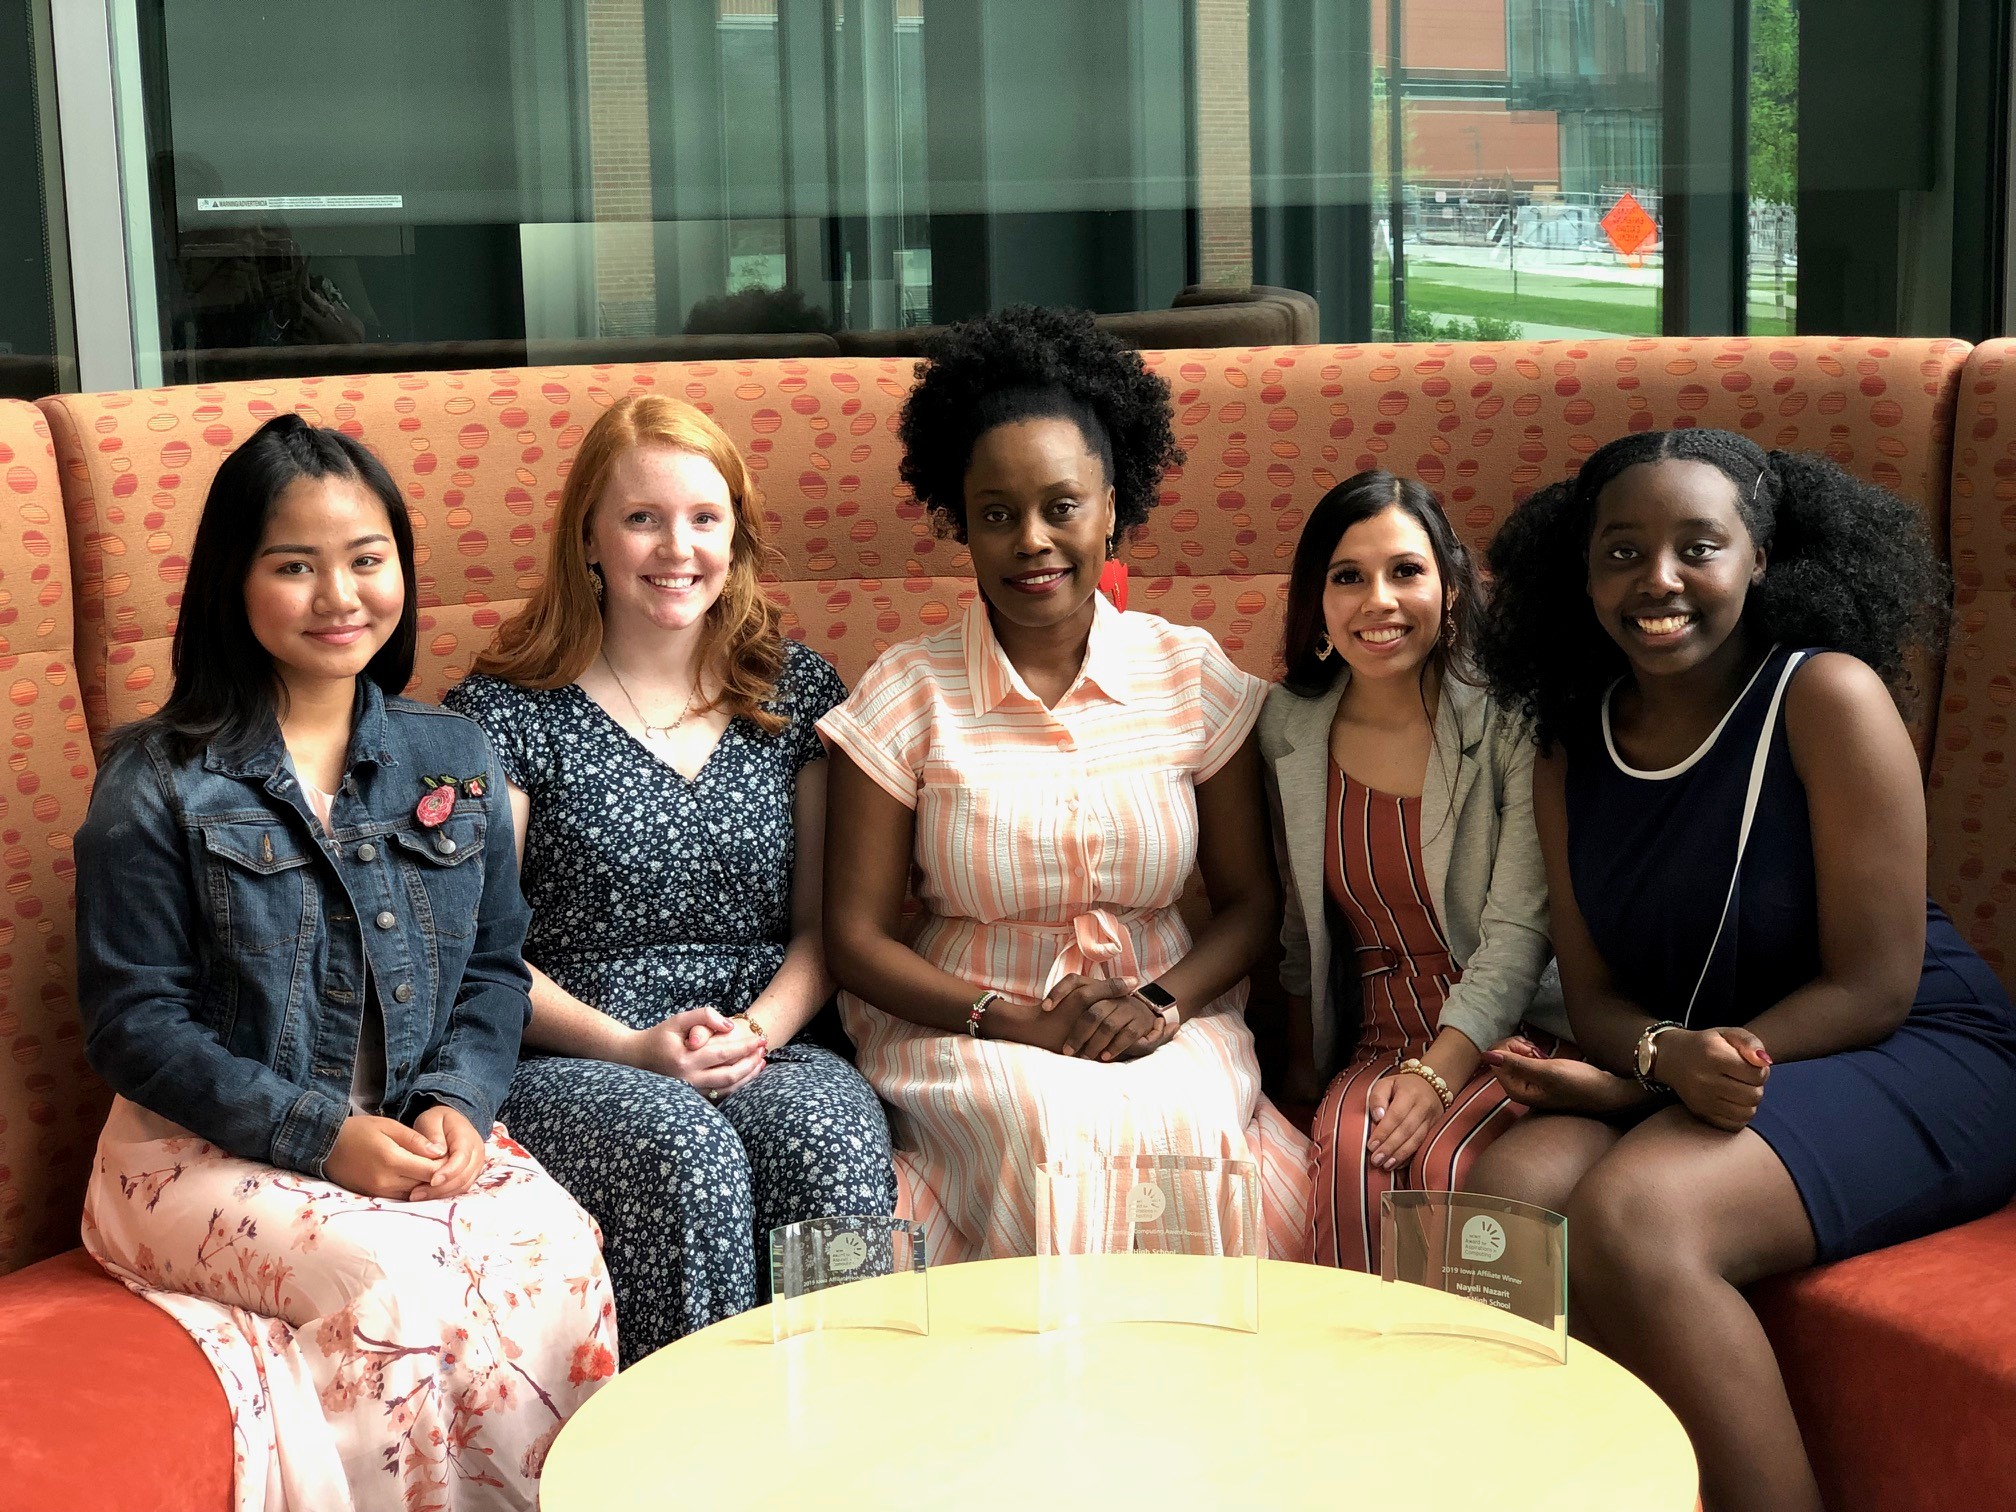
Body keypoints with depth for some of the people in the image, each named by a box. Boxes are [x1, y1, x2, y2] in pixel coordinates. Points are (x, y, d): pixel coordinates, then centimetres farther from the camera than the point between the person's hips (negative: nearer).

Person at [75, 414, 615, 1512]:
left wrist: (458, 1102, -9)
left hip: (414, 1133, 4)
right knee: (399, 1282, -32)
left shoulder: (454, 760, 9)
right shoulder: (157, 787, -3)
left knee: (561, 1245, -27)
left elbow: (494, 967, 12)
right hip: (205, 1152, -3)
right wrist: (319, 1133, -16)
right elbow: (134, 1022, -6)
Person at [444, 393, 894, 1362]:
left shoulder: (798, 692, 13)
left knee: (833, 1138, -31)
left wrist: (761, 1030, -8)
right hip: (565, 1064, -2)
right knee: (686, 1154, -33)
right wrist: (630, 1048, -12)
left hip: (769, 1051, 2)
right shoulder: (507, 710, 3)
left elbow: (825, 919, 11)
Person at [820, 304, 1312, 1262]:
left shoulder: (1192, 676, 6)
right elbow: (856, 938, 0)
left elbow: (1248, 902, 10)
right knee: (1060, 1127, -33)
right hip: (965, 1032, -1)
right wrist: (1017, 1024, -13)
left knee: (1191, 1123, -31)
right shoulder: (906, 696, 0)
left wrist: (1160, 1004, -10)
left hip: (1167, 1030, 2)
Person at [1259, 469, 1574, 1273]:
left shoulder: (1506, 721, -7)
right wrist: (1300, 1059, 10)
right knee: (1349, 1151, -31)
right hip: (1375, 1044, 3)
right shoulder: (1289, 728, 6)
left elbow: (1518, 931, -11)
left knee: (1443, 1160, -32)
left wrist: (1440, 1072, -21)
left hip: (1514, 1029, -3)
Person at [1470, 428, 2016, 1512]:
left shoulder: (1826, 696, -11)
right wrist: (1668, 1057, -20)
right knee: (1511, 1188, -24)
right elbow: (1595, 994, 6)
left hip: (1913, 1067, -5)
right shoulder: (1573, 750, 7)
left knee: (1628, 1216, -31)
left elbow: (1873, 987, -13)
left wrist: (1628, 1086, -16)